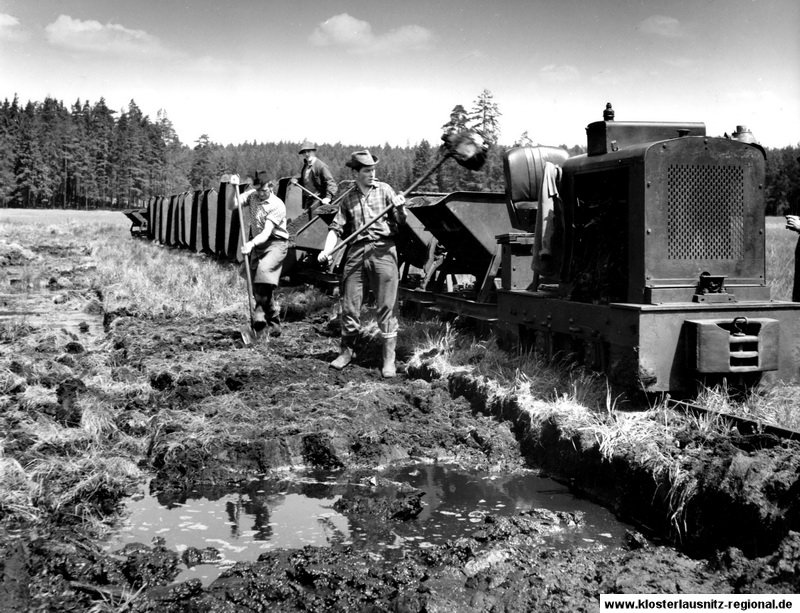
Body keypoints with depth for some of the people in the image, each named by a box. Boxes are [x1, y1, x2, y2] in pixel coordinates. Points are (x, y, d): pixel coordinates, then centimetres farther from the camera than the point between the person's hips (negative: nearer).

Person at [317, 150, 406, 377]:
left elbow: (401, 221, 4)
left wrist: (400, 209, -19)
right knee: (349, 305, 4)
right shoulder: (348, 199, 12)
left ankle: (389, 359, 2)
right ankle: (346, 351, 21)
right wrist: (327, 250, -7)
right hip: (356, 251, 2)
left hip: (383, 250, -2)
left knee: (386, 307, -3)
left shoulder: (384, 190, 6)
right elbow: (336, 227, 8)